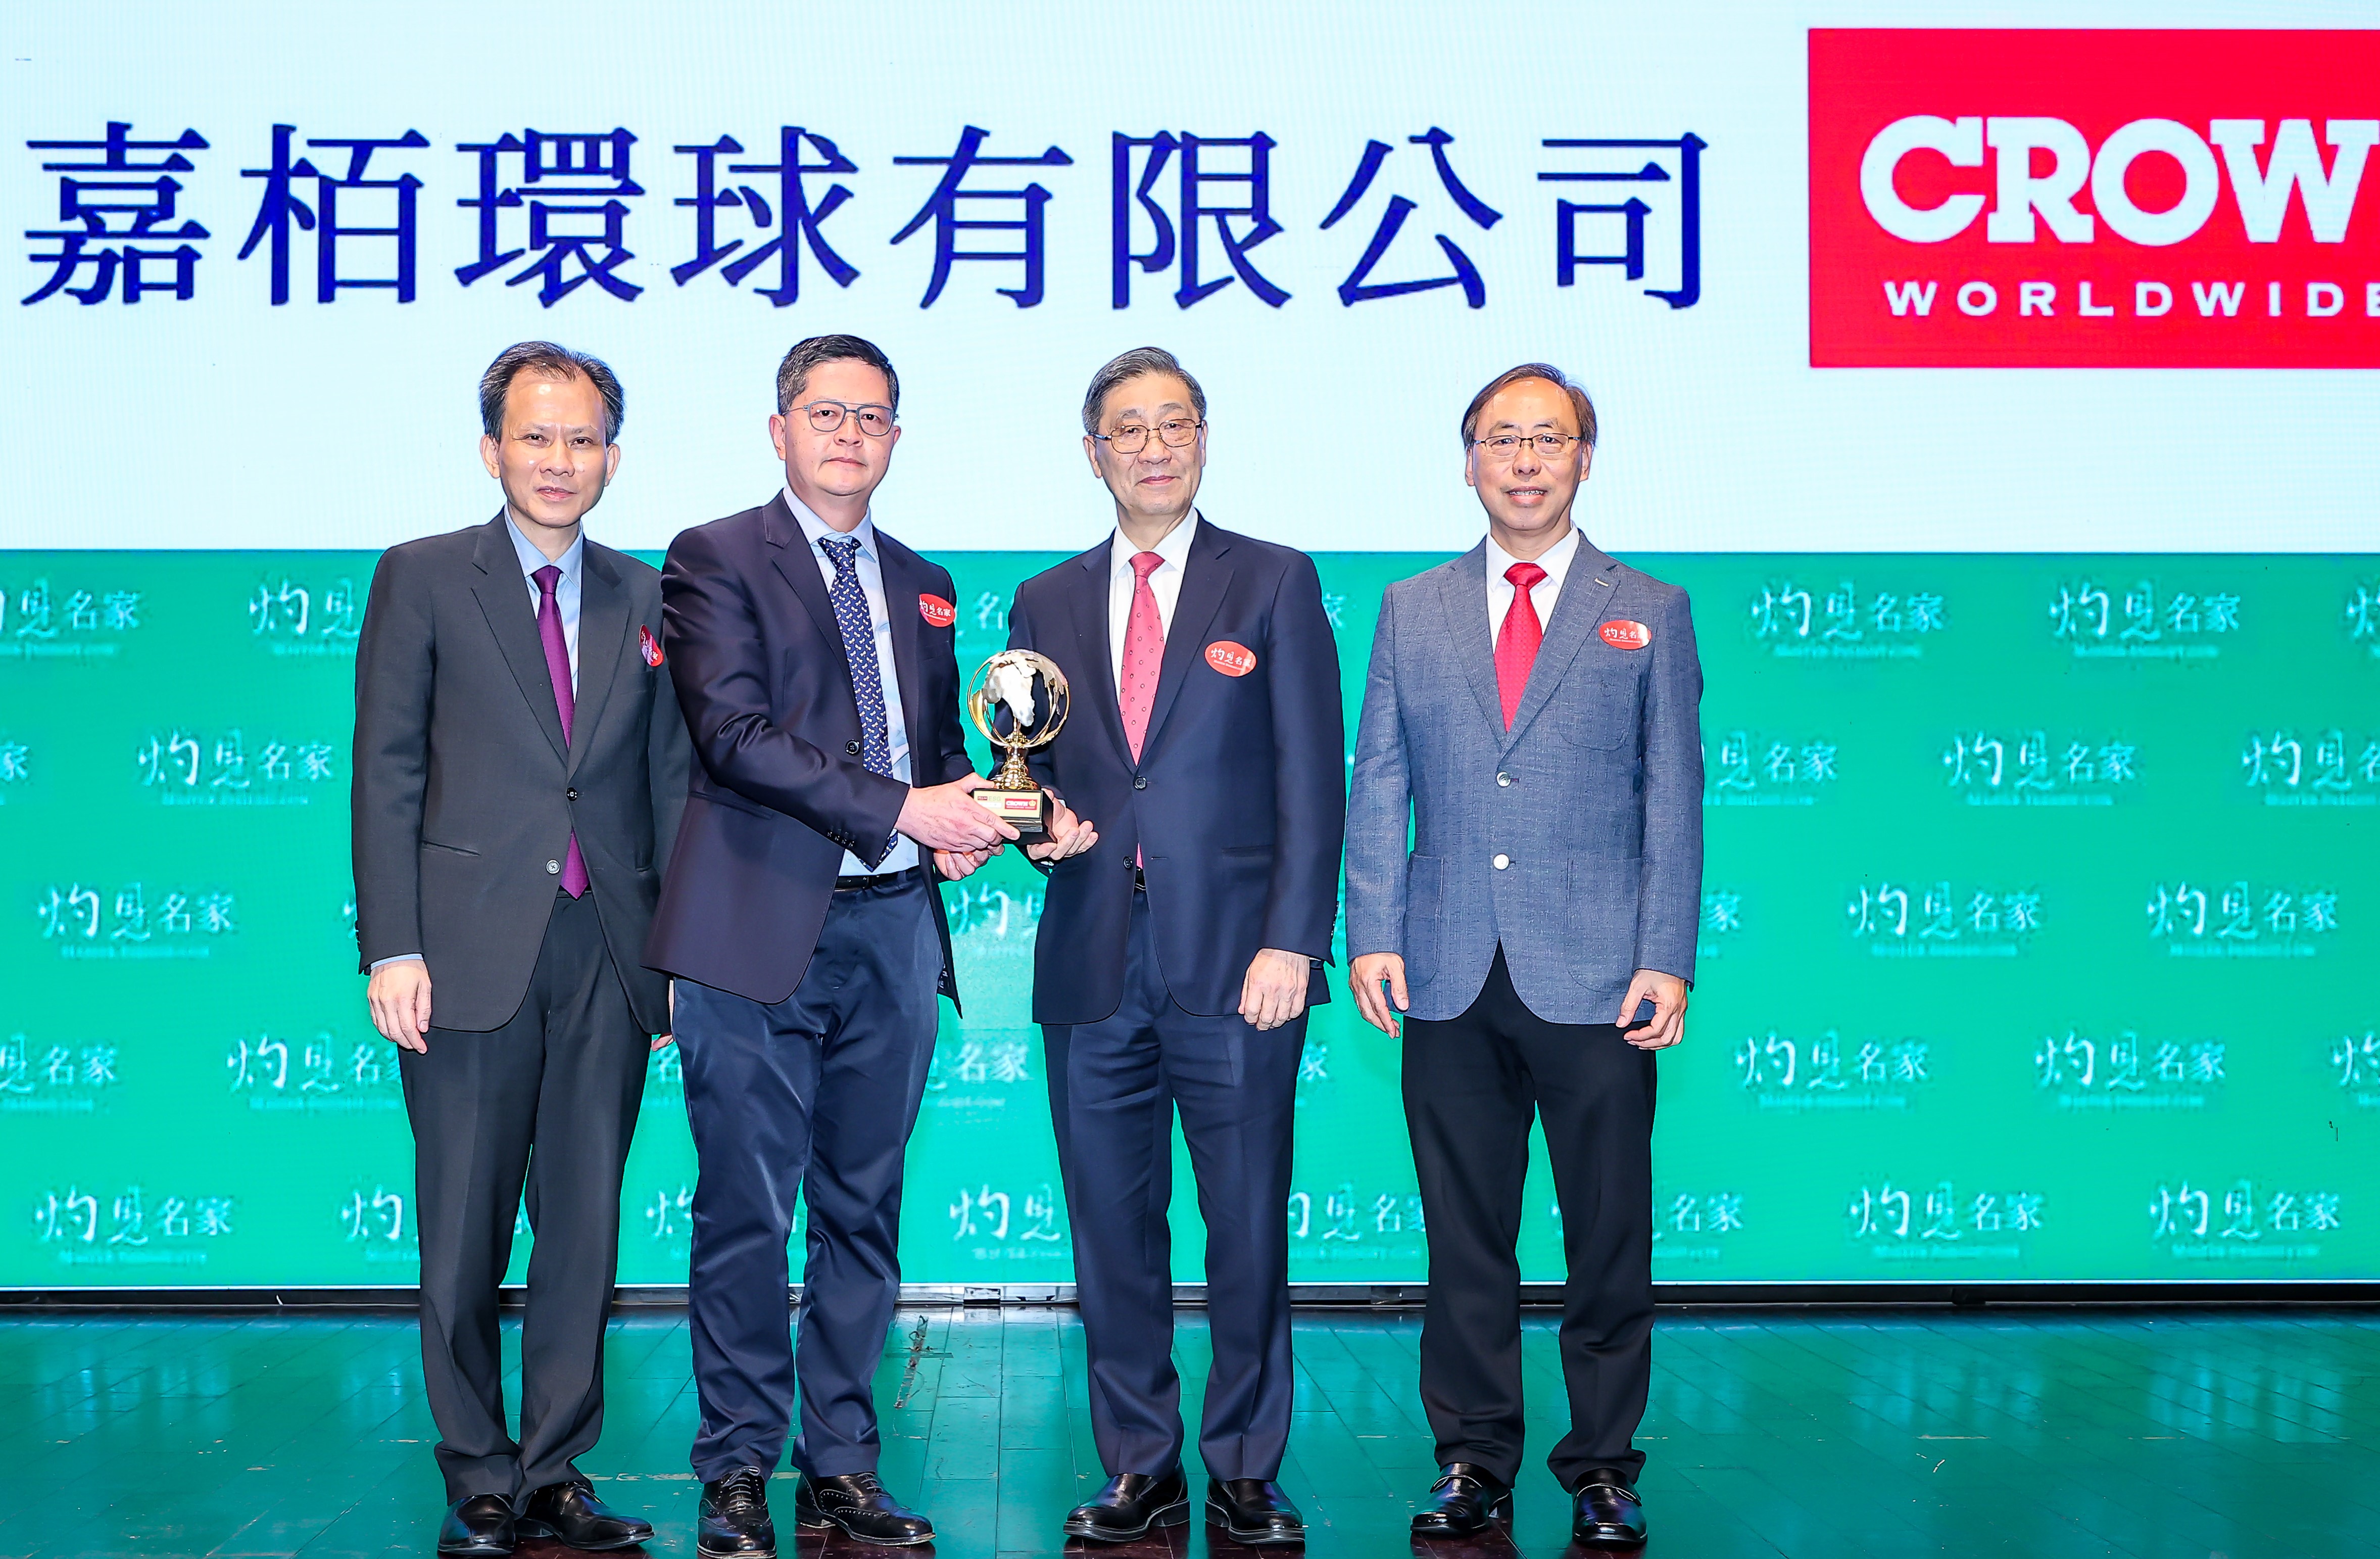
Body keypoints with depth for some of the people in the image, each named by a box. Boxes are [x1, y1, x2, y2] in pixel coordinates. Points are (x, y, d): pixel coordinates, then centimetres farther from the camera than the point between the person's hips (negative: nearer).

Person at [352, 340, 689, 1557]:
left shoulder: (645, 600, 12)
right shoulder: (421, 580, 3)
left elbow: (669, 783, 11)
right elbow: (386, 775, -1)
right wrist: (391, 949, -9)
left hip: (610, 954, 3)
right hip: (470, 949, -3)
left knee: (587, 1225, 7)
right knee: (465, 1232, 4)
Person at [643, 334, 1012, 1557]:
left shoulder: (922, 586, 19)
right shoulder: (715, 560, 0)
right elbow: (736, 734, -13)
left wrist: (966, 821, 0)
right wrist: (901, 810, -18)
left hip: (892, 930, 5)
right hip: (762, 925, -5)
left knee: (864, 1211, 9)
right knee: (746, 1213, -1)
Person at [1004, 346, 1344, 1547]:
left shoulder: (1276, 583, 5)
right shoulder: (1046, 604, 14)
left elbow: (1311, 775, -1)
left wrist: (1291, 942, -10)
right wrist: (1042, 828, -5)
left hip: (1236, 963, -3)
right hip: (1092, 966, 3)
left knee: (1248, 1232, 3)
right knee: (1112, 1234, 8)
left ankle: (1246, 1472, 17)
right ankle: (1141, 1470, 21)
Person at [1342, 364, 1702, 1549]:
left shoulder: (1650, 614, 8)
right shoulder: (1410, 612, 12)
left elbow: (1673, 802, 4)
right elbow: (1375, 792, 10)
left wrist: (1667, 960, -4)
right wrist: (1372, 938, 0)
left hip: (1595, 976, -1)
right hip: (1451, 976, 2)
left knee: (1609, 1237, 5)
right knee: (1464, 1236, 8)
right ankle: (1473, 1458, 21)